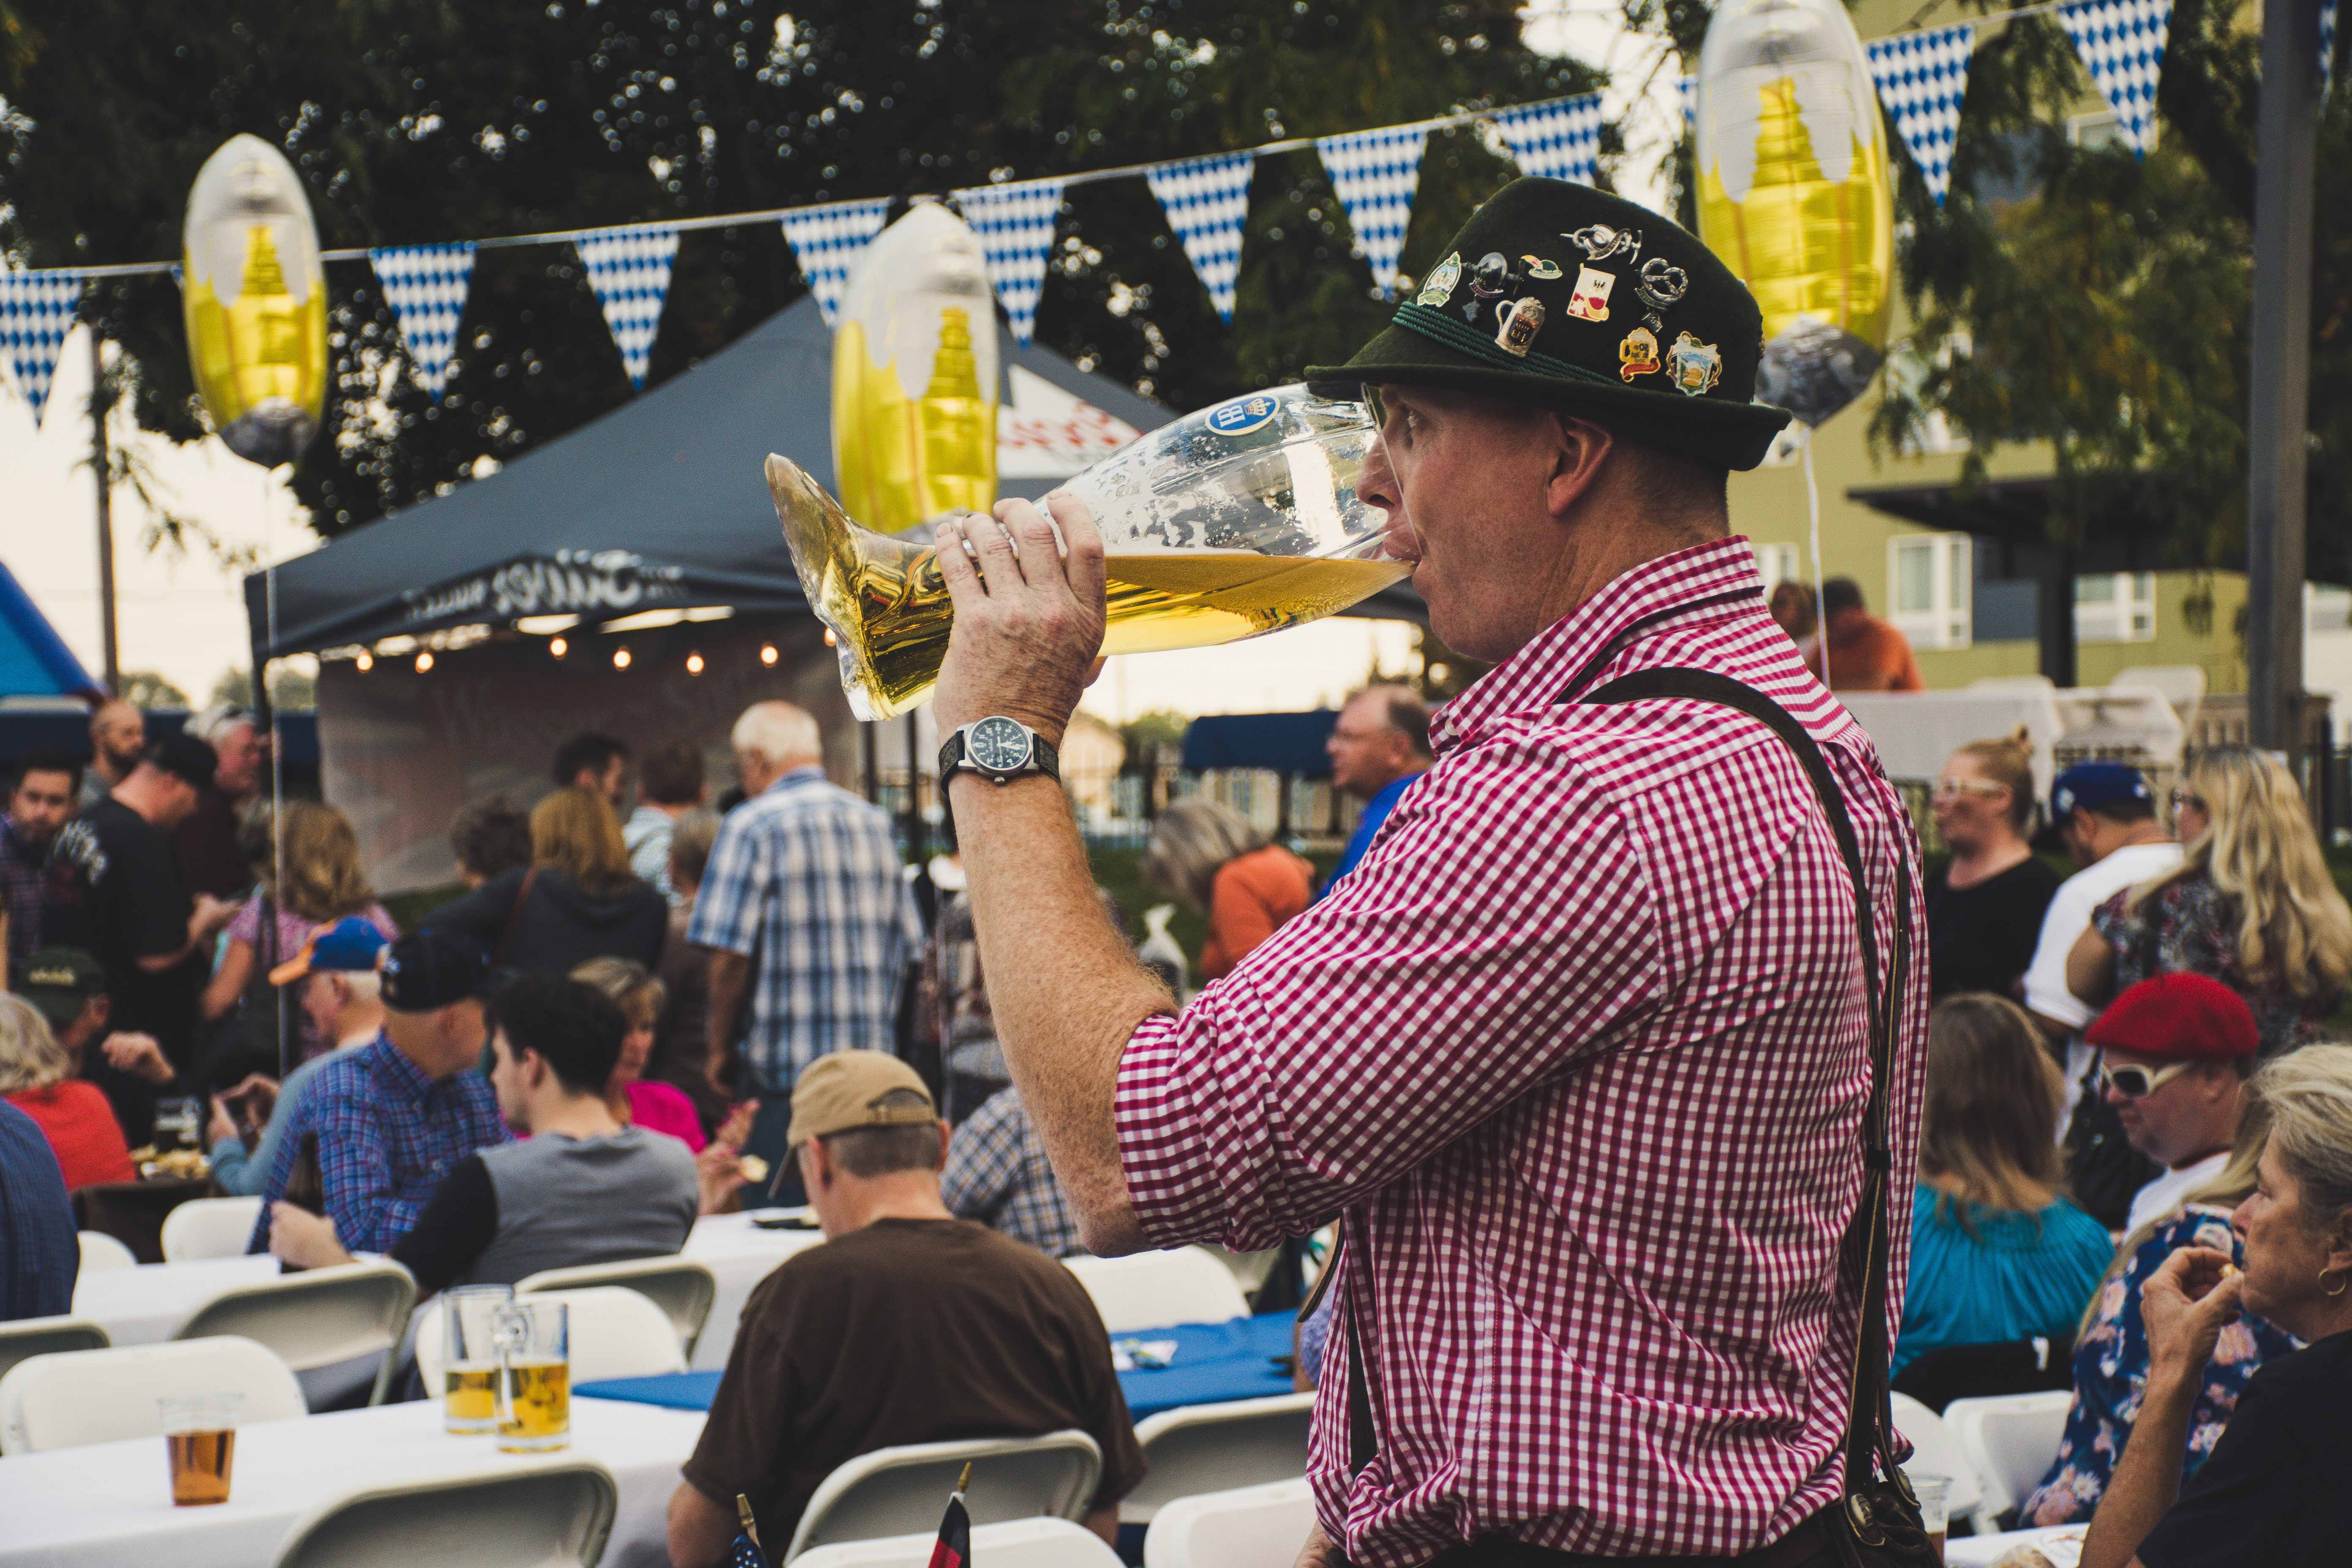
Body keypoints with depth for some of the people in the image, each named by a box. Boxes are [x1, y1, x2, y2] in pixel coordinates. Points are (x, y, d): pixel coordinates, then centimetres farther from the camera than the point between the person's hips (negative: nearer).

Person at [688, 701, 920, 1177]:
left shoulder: (751, 825, -7)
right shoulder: (874, 822, 12)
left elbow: (730, 954, -12)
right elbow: (908, 944, 15)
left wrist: (720, 1050, -2)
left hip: (787, 1067, -6)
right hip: (876, 1063, 6)